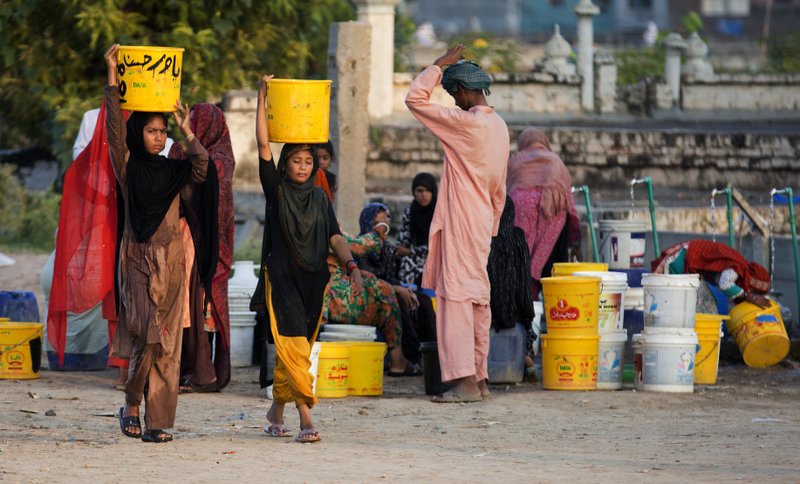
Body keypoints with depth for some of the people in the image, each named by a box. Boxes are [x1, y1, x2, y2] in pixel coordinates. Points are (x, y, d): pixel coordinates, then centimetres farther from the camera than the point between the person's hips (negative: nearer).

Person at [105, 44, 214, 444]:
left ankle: (158, 421, 1)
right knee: (145, 335, -14)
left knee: (166, 342, -1)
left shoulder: (175, 171, 10)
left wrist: (186, 129, -10)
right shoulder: (128, 166, 3)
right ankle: (131, 404, 6)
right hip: (137, 257, -3)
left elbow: (202, 166, -8)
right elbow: (115, 128, -8)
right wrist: (112, 79, -13)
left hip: (169, 260, 3)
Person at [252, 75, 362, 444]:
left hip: (313, 278, 4)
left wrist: (351, 265, -9)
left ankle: (277, 411, 26)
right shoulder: (276, 190, 0)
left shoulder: (320, 199, 12)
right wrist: (262, 98, -9)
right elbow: (263, 144, -6)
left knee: (296, 350, 10)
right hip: (281, 277, -4)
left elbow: (334, 237, 7)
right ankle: (306, 418, -22)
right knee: (292, 346, -15)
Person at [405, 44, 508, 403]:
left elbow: (415, 100, -14)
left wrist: (439, 64, -6)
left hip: (459, 224, -9)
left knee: (456, 296, -10)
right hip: (482, 223, 9)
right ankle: (480, 380, 14)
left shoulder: (466, 124, -16)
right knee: (478, 298, 11)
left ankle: (466, 381, -15)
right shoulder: (499, 127, 12)